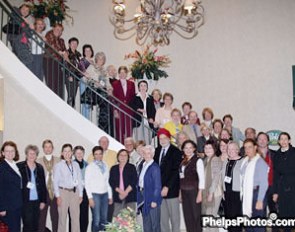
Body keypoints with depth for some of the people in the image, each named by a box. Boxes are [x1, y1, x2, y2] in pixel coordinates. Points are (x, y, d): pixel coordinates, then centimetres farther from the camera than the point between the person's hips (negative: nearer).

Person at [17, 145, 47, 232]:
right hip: (25, 201, -4)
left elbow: (43, 185, 11)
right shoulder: (19, 166, -2)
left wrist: (43, 201, 8)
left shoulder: (40, 167, 10)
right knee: (28, 225, -5)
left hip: (37, 201, 4)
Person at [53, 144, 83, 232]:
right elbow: (55, 182, -2)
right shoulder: (58, 165, -1)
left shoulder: (76, 165, 9)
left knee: (76, 217, 5)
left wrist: (80, 194, 6)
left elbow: (79, 180, 9)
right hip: (63, 191, -3)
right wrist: (58, 196, -8)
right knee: (62, 217, 0)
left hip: (74, 192, 3)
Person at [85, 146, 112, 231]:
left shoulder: (105, 166, 10)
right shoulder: (90, 167, -2)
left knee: (104, 219, 7)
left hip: (105, 194, 4)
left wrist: (110, 196, 10)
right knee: (96, 219, -8)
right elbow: (87, 183, -4)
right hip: (95, 195, -4)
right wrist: (90, 198, -10)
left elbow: (108, 182, 13)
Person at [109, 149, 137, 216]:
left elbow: (134, 181, -1)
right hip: (118, 196, 2)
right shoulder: (114, 168, 14)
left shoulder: (132, 167, 8)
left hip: (130, 195, -2)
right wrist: (119, 191, -9)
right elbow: (111, 182, 5)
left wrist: (126, 192, -10)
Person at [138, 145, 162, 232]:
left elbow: (157, 186, -15)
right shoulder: (143, 165, 10)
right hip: (143, 198, 8)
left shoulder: (155, 167, -14)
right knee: (146, 224, 16)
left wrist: (154, 200, -17)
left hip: (152, 198, -8)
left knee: (155, 223, 3)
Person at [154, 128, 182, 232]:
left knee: (174, 215, 3)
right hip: (159, 189, 5)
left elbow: (176, 171, -11)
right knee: (162, 216, 9)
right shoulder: (157, 151, 11)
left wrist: (167, 187, -15)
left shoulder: (176, 152, -5)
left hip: (171, 189, -4)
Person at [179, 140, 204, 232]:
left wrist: (199, 194, -13)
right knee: (187, 216, 8)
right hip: (184, 192, 6)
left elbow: (202, 178, -9)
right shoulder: (183, 162, 11)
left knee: (196, 216, -2)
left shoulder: (198, 160, -6)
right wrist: (180, 193, 7)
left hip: (194, 191, -5)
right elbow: (181, 178, 11)